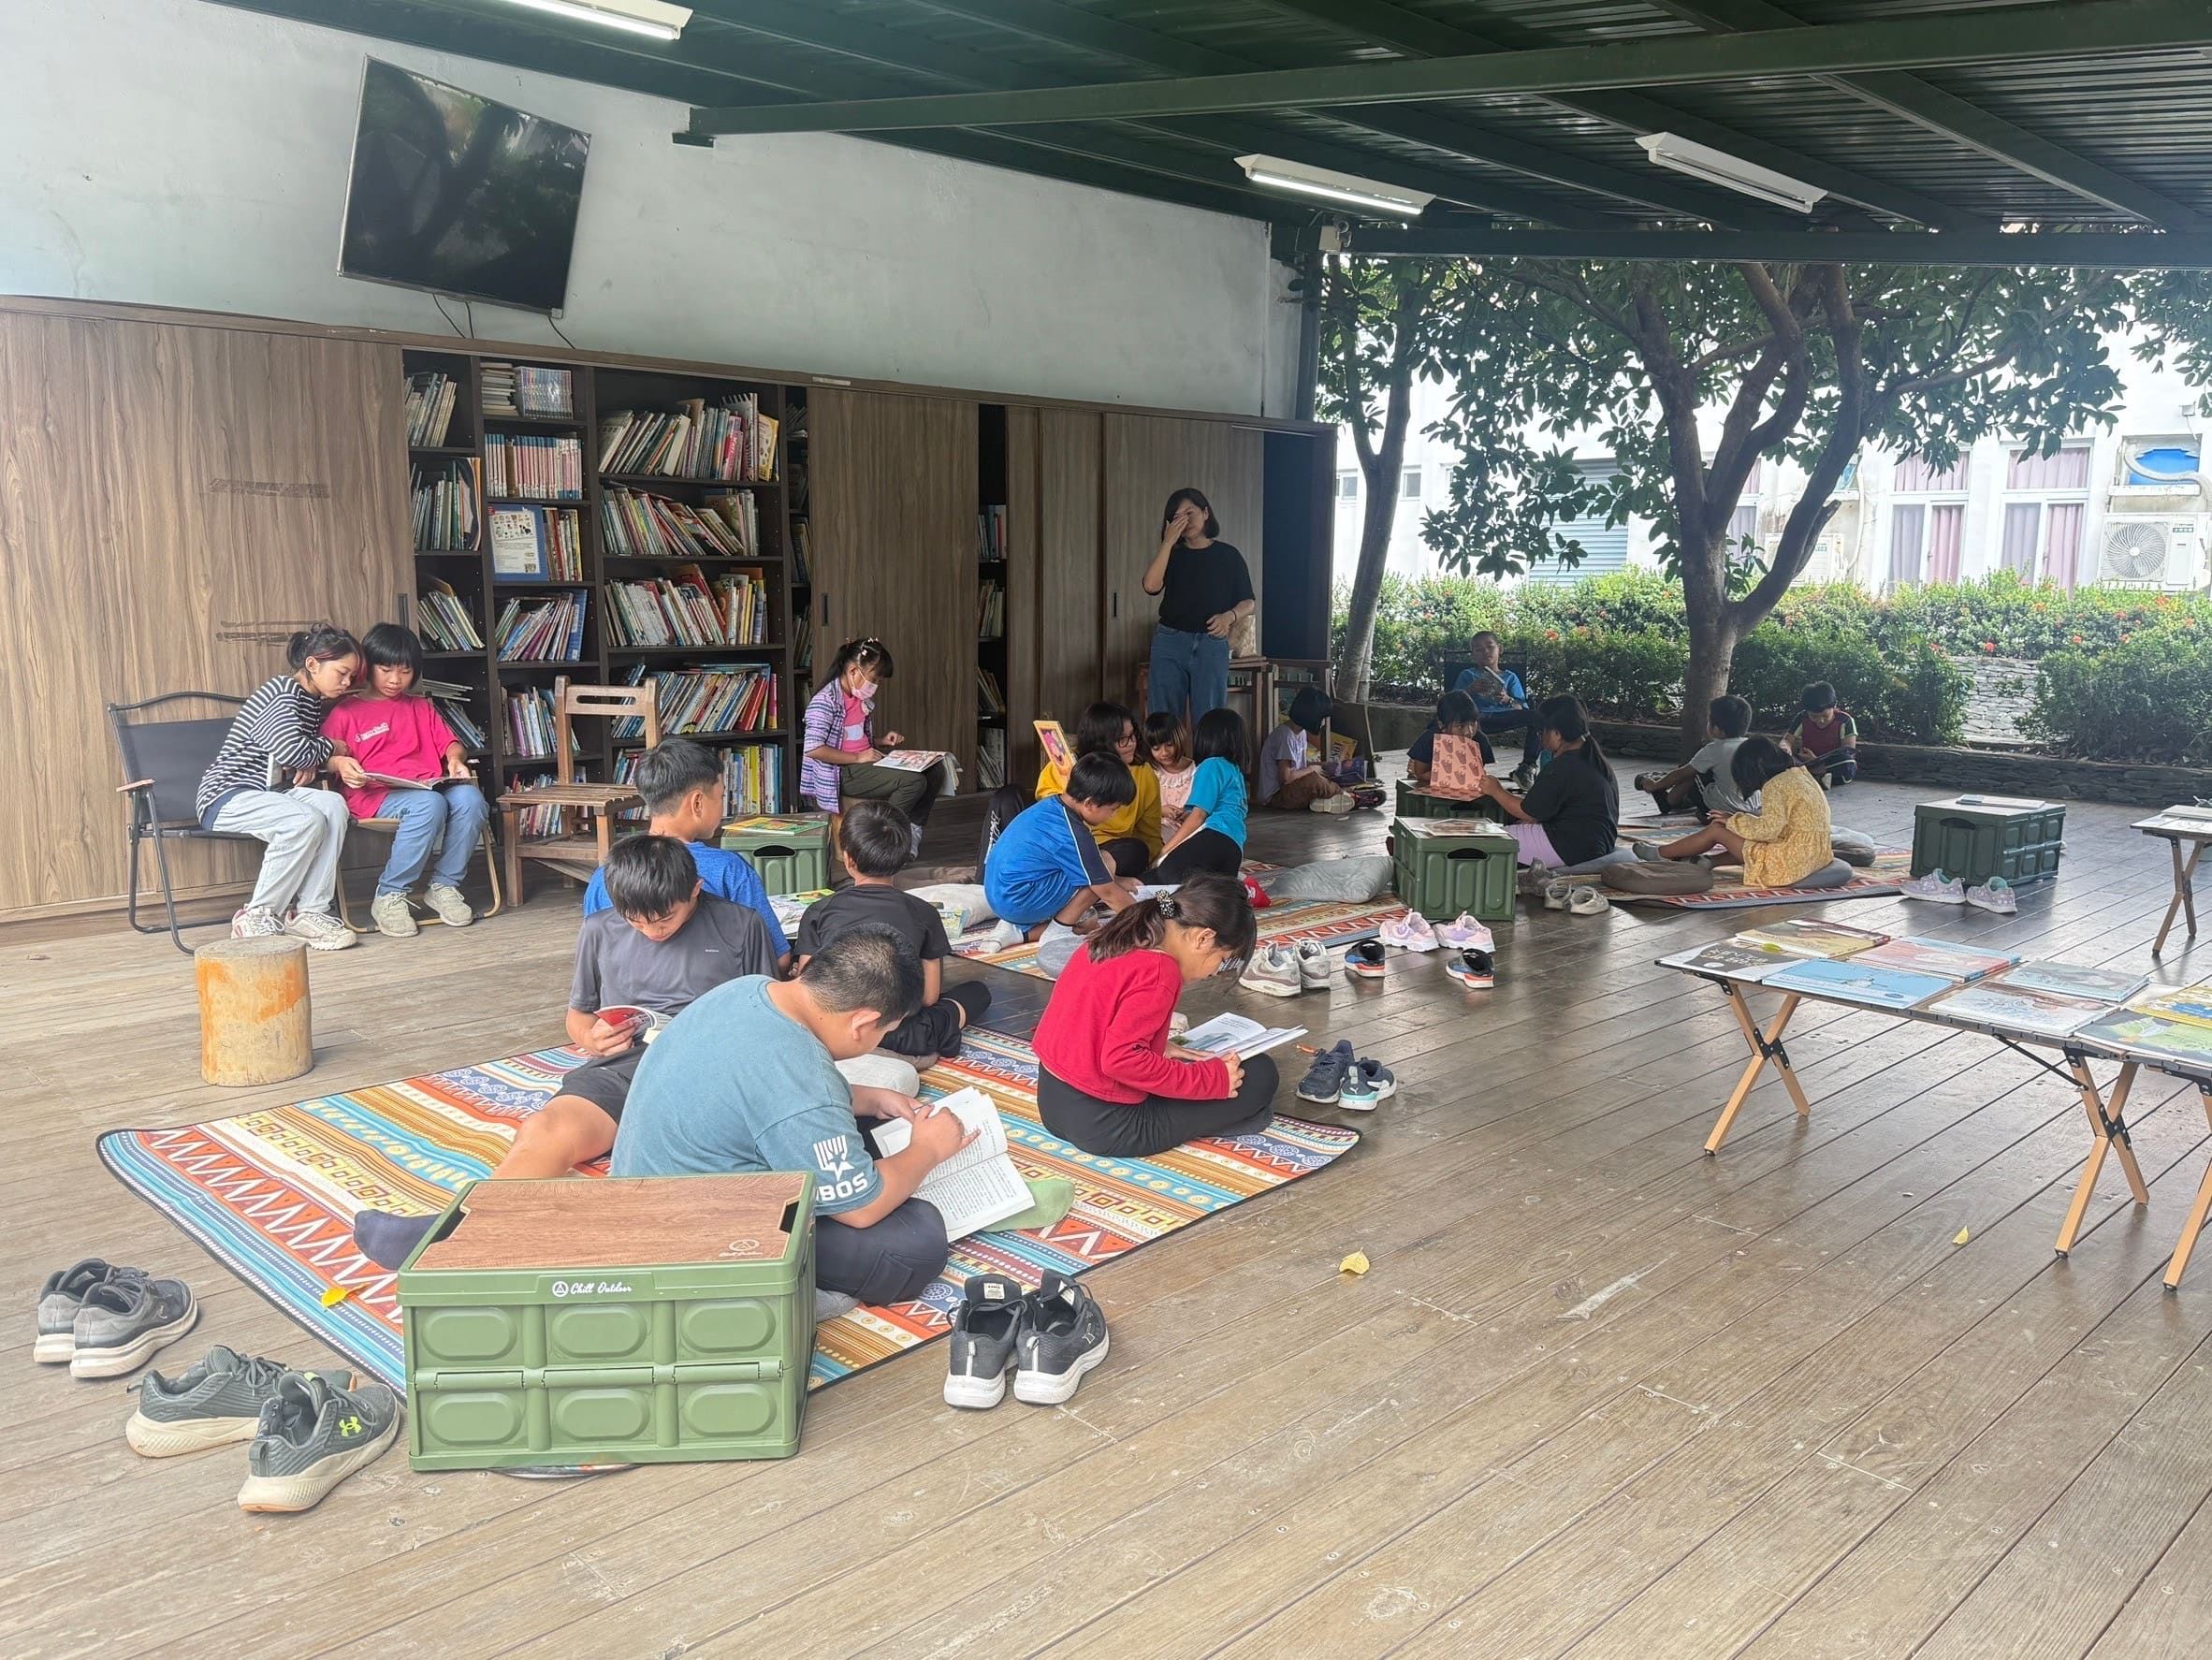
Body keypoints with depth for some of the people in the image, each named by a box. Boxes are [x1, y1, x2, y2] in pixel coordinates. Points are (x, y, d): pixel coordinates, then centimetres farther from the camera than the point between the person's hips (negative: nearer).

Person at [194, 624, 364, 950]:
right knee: (306, 821, -31)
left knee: (333, 805, -20)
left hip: (270, 792, 8)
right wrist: (331, 748, -5)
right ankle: (256, 916, -18)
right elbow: (292, 751, -24)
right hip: (225, 796, -8)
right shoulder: (281, 693, -13)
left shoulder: (314, 703, 14)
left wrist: (313, 763, -2)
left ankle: (308, 911, -19)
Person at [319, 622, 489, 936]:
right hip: (375, 795, -4)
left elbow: (449, 742, 23)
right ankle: (389, 897, -26)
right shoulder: (345, 713, 15)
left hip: (430, 787, 4)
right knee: (429, 805, -38)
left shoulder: (421, 707, 28)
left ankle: (443, 885, -14)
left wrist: (455, 758, 0)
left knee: (470, 798, -31)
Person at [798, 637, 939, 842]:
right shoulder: (825, 701, -17)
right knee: (913, 781, -24)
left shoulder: (862, 698, 11)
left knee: (931, 771, 0)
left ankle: (912, 828, 12)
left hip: (865, 760, 9)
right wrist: (857, 758, -21)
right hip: (842, 773, -9)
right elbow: (813, 749, -24)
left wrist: (882, 741, 5)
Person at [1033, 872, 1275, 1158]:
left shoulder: (1117, 939, 6)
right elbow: (1120, 1060, -28)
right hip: (1105, 1128, -9)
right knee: (1260, 1075, -2)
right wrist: (1213, 1080, -20)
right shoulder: (1160, 973, -20)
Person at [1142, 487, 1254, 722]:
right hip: (1170, 643, 1)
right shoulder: (1172, 554, 12)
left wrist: (1229, 616, -13)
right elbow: (1151, 586, -8)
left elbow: (1248, 603, 9)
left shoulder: (1228, 555, 8)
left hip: (1213, 644, -1)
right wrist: (1168, 542, -7)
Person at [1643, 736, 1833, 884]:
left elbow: (1769, 828, -23)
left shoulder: (1774, 786, -14)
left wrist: (1734, 821, -8)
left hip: (1789, 862, -9)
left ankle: (1660, 855, 16)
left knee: (1717, 829, 3)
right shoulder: (1802, 775, 14)